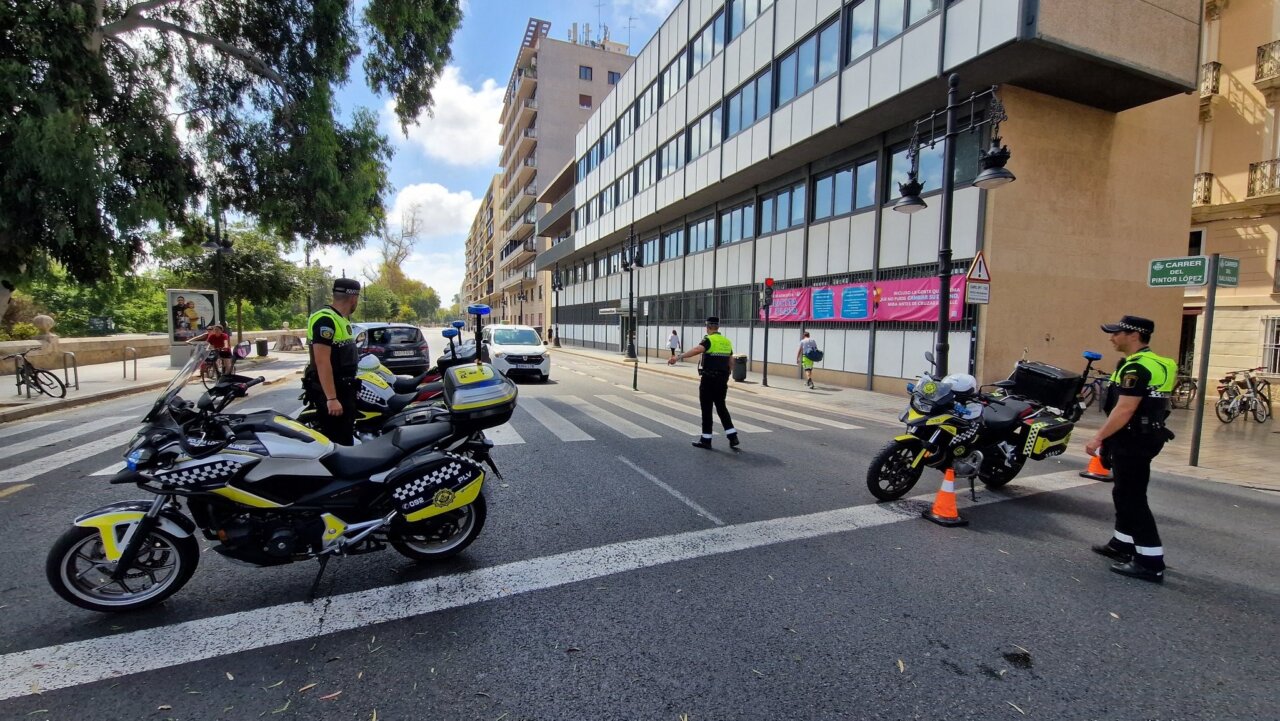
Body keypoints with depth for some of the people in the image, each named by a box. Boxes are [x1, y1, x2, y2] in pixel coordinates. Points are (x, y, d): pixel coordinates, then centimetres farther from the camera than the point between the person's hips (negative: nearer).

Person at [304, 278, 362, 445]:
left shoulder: (341, 319, 13)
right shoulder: (325, 319, -18)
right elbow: (322, 362, -25)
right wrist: (331, 398, -28)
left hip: (343, 389, 10)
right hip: (330, 392, -10)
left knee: (346, 439, 18)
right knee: (336, 443, -8)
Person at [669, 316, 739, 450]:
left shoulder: (709, 340, -12)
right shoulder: (727, 341, 10)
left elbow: (697, 350, -31)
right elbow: (731, 361, 17)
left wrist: (677, 357, -40)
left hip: (709, 379, -7)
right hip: (723, 379, 7)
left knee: (707, 409, 4)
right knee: (721, 407, 16)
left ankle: (706, 440, 11)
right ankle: (733, 438, 11)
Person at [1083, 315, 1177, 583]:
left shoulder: (1137, 367, -20)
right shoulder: (1153, 363, 14)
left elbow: (1124, 410, -25)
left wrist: (1098, 437, -18)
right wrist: (1108, 437, 23)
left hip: (1132, 442, -11)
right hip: (1138, 439, 11)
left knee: (1132, 499, -5)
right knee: (1125, 494, 19)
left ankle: (1151, 562, 0)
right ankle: (1123, 544, 30)